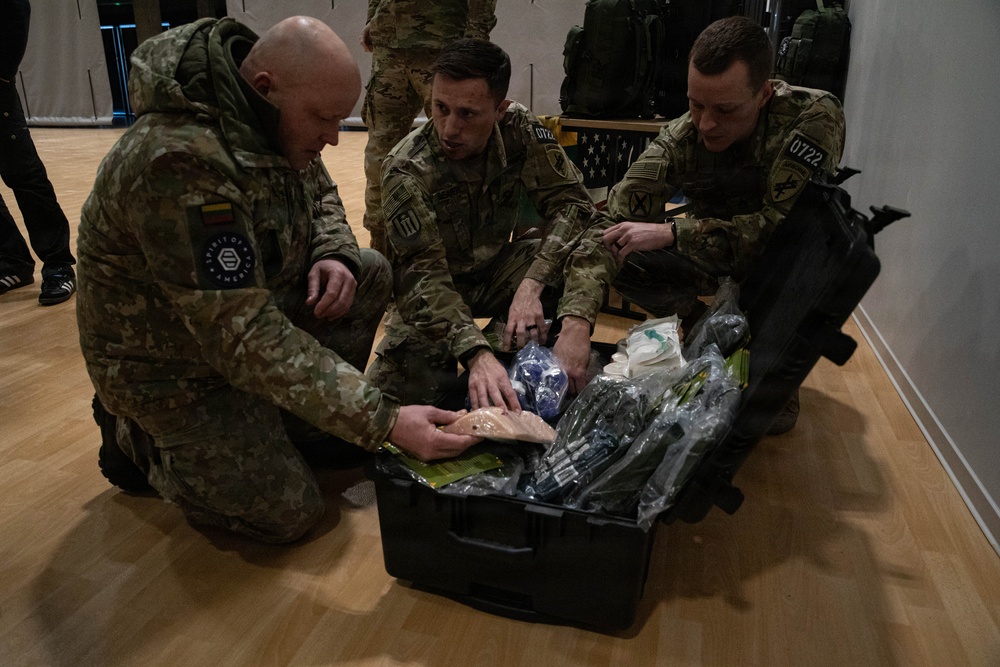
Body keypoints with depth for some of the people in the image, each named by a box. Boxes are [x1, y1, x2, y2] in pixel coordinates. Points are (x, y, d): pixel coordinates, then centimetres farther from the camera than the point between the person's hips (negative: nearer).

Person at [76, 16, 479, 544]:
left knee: (371, 272, -5)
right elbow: (241, 336, -38)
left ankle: (306, 424, 7)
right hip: (170, 363, -8)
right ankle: (137, 439, 13)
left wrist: (333, 254, -15)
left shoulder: (272, 116, -9)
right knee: (289, 513, -6)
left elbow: (321, 196, 10)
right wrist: (384, 421, -39)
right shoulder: (178, 161, -36)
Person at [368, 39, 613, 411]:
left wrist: (532, 284, -34)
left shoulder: (519, 129, -15)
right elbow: (422, 274, -32)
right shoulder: (406, 170, -25)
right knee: (399, 385, -27)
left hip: (498, 270, 3)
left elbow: (570, 203, -18)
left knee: (592, 252, -23)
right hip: (433, 293, -2)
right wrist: (476, 354, -48)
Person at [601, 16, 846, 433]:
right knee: (624, 259, -20)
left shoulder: (814, 116, -28)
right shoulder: (680, 139, -20)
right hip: (717, 257, 3)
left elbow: (784, 225, -34)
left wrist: (671, 232, -37)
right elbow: (616, 224, -26)